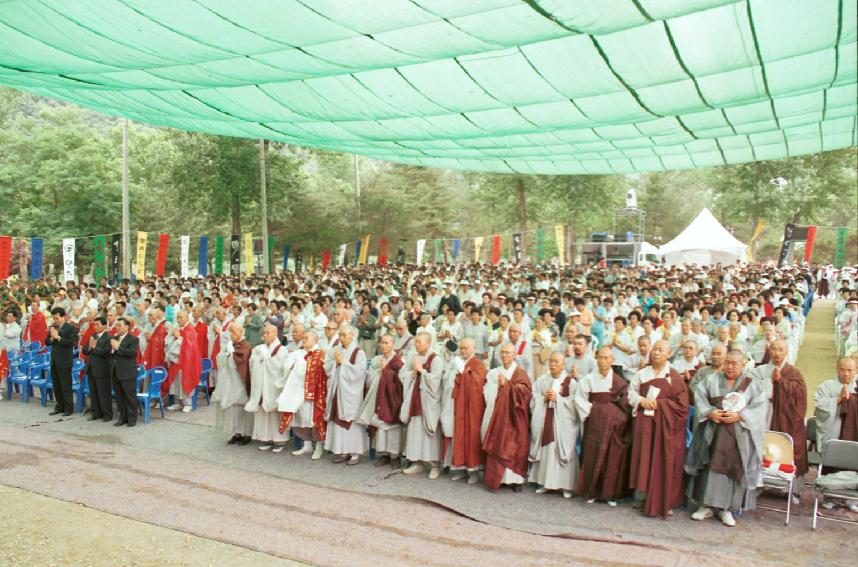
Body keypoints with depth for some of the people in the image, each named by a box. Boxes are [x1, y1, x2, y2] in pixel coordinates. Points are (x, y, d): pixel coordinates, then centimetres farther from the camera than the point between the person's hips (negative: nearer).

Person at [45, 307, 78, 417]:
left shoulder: (71, 328, -8)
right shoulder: (52, 327, 13)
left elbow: (71, 342, -19)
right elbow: (47, 342, 13)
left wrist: (58, 337, -18)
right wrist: (51, 338, -7)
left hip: (64, 361, -7)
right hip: (54, 360, 7)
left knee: (66, 386, -3)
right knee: (56, 386, 13)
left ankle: (69, 408, 5)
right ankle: (60, 407, 22)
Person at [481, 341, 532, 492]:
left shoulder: (520, 373, 1)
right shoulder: (494, 373, 14)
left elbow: (524, 391, -14)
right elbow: (487, 392, 12)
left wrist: (507, 384, -17)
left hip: (512, 417, -4)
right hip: (496, 416, 4)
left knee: (513, 448, -3)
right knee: (496, 447, 1)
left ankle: (515, 479, 4)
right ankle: (496, 478, 7)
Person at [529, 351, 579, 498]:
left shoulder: (571, 382, -4)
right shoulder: (542, 380, 8)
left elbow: (574, 403, -10)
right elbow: (533, 399, 9)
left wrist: (557, 398, -15)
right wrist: (544, 397, -9)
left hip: (563, 422, -4)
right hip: (544, 420, 4)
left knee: (563, 451, -3)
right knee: (545, 450, 6)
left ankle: (566, 485, 6)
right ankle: (545, 482, 16)